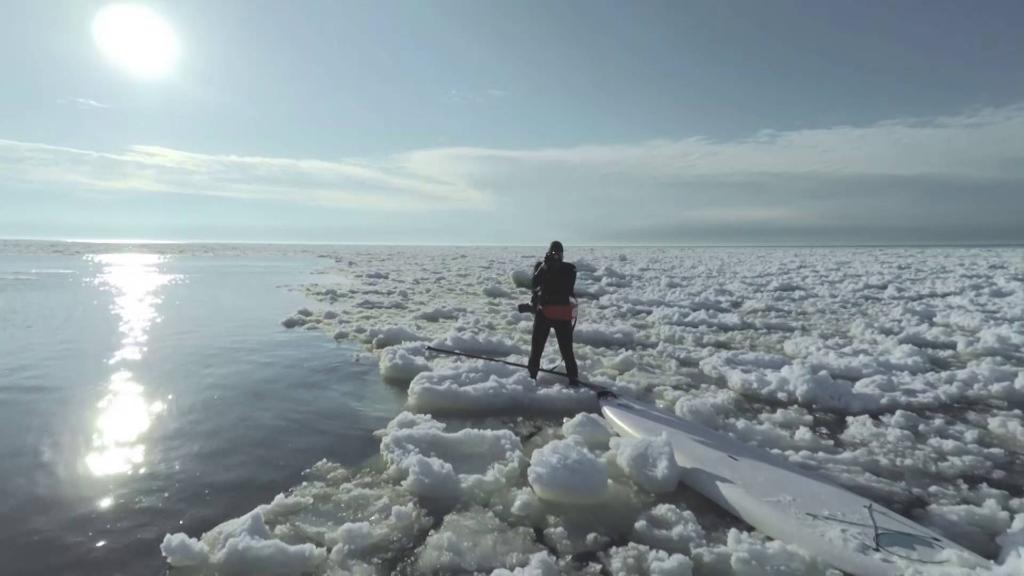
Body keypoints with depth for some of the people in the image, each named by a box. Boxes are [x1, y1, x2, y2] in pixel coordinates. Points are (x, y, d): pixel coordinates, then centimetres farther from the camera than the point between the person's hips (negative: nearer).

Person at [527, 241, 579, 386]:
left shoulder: (569, 269, 2)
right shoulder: (540, 266, 4)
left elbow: (568, 288, -13)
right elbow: (535, 283, -14)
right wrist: (545, 266, -23)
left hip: (563, 315, -1)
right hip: (542, 312, 2)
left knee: (566, 349, -2)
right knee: (536, 347, 6)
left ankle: (573, 378, 8)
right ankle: (531, 376, 18)